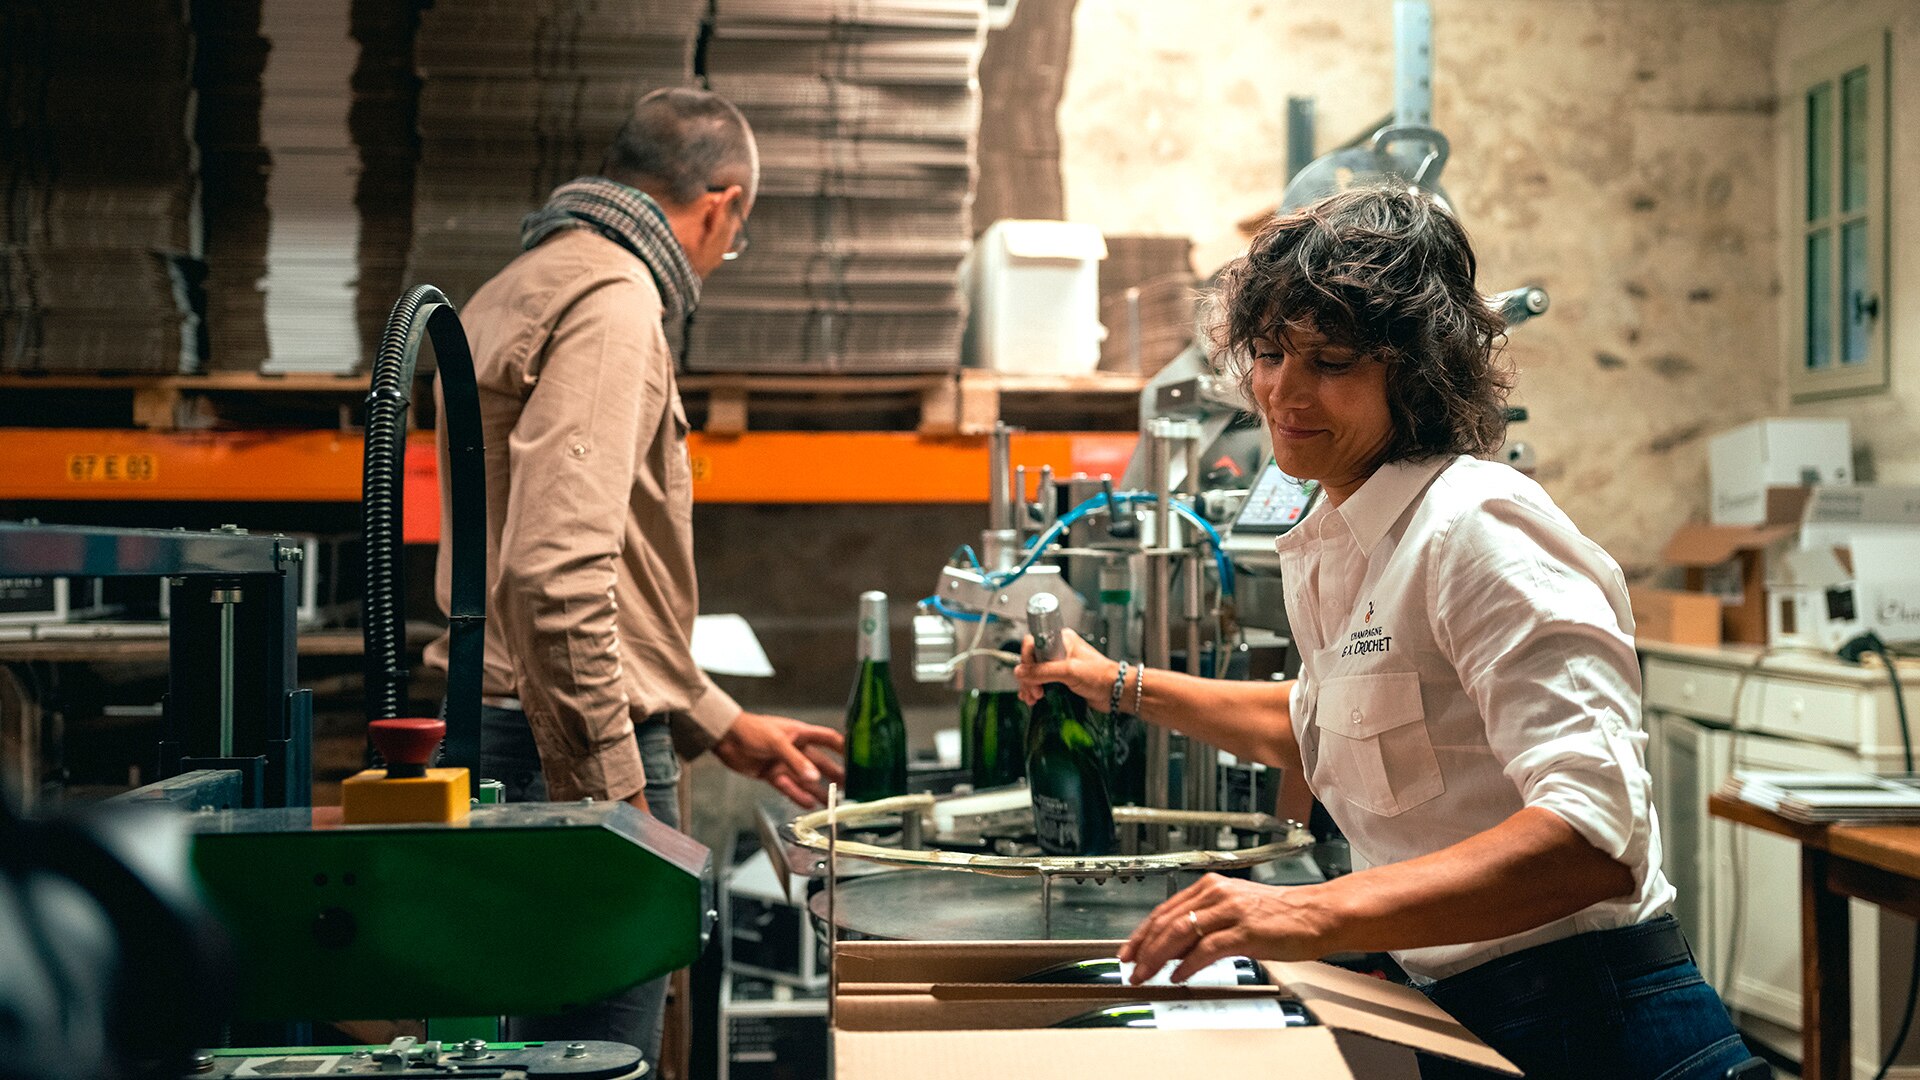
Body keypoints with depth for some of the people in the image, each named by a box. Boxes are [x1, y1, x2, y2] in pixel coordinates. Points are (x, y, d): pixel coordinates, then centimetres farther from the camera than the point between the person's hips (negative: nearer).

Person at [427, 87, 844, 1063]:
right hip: (571, 755, -11)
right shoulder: (614, 302, -12)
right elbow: (558, 572, -24)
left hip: (502, 736, 11)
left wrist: (720, 727, 31)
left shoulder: (523, 288, 22)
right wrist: (610, 790, -21)